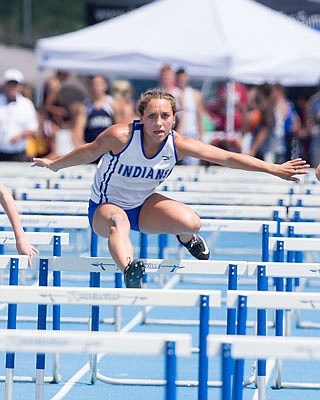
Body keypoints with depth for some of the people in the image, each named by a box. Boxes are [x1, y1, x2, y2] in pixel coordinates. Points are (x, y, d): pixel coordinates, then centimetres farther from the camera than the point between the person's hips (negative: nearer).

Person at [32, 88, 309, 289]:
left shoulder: (178, 145, -19)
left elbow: (227, 158, -14)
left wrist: (275, 169, -13)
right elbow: (89, 152, -6)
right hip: (105, 207, -3)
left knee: (191, 222, -22)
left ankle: (187, 239, 18)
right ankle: (128, 269, -70)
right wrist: (54, 165, 7)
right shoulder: (120, 136, -26)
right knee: (118, 222, -39)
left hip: (143, 205, 3)